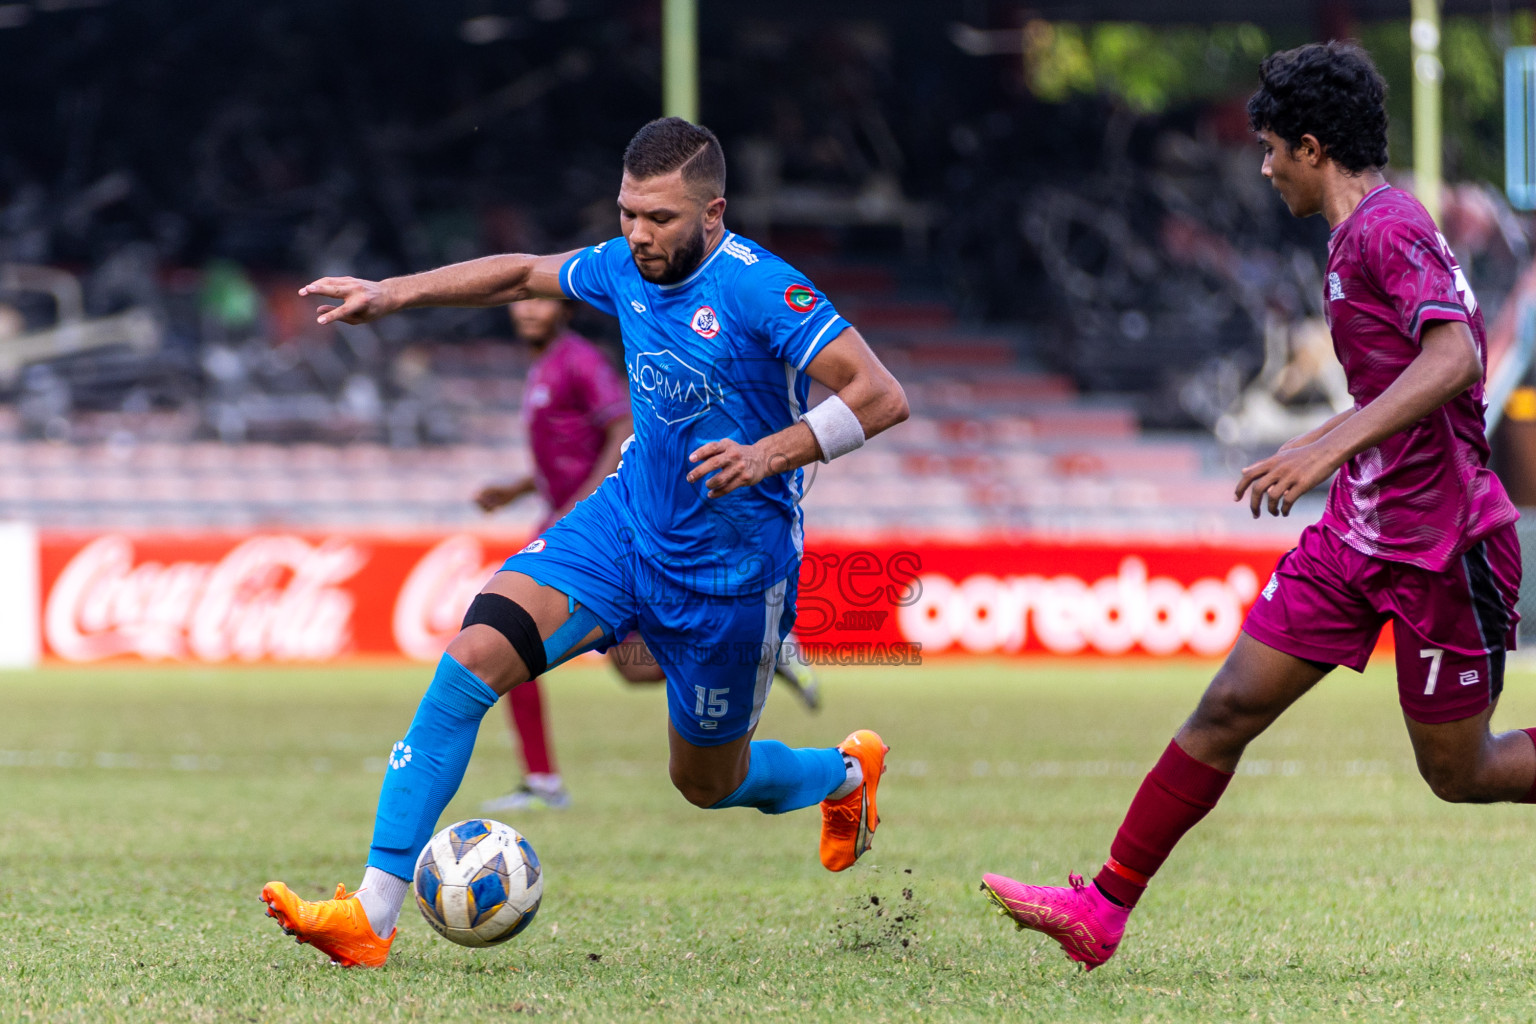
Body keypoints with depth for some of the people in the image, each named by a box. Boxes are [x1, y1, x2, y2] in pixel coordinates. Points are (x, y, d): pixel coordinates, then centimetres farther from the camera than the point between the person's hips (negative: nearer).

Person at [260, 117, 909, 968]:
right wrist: (393, 293, 11)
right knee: (473, 657, -17)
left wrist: (771, 454, -40)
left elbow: (882, 396, -28)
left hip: (731, 570, -5)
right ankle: (372, 914, -18)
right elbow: (526, 274, 17)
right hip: (627, 520, 5)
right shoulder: (626, 268, -3)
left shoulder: (759, 289, -23)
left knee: (706, 784, 14)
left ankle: (847, 773, 50)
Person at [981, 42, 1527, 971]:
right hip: (1360, 534, 9)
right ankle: (1106, 907, 5)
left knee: (1459, 773, 2)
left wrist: (1334, 444, -37)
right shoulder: (1361, 232, 13)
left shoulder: (1390, 229, -17)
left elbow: (1455, 356, -31)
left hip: (1441, 546, -9)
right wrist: (1312, 452, 33)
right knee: (1228, 709, 3)